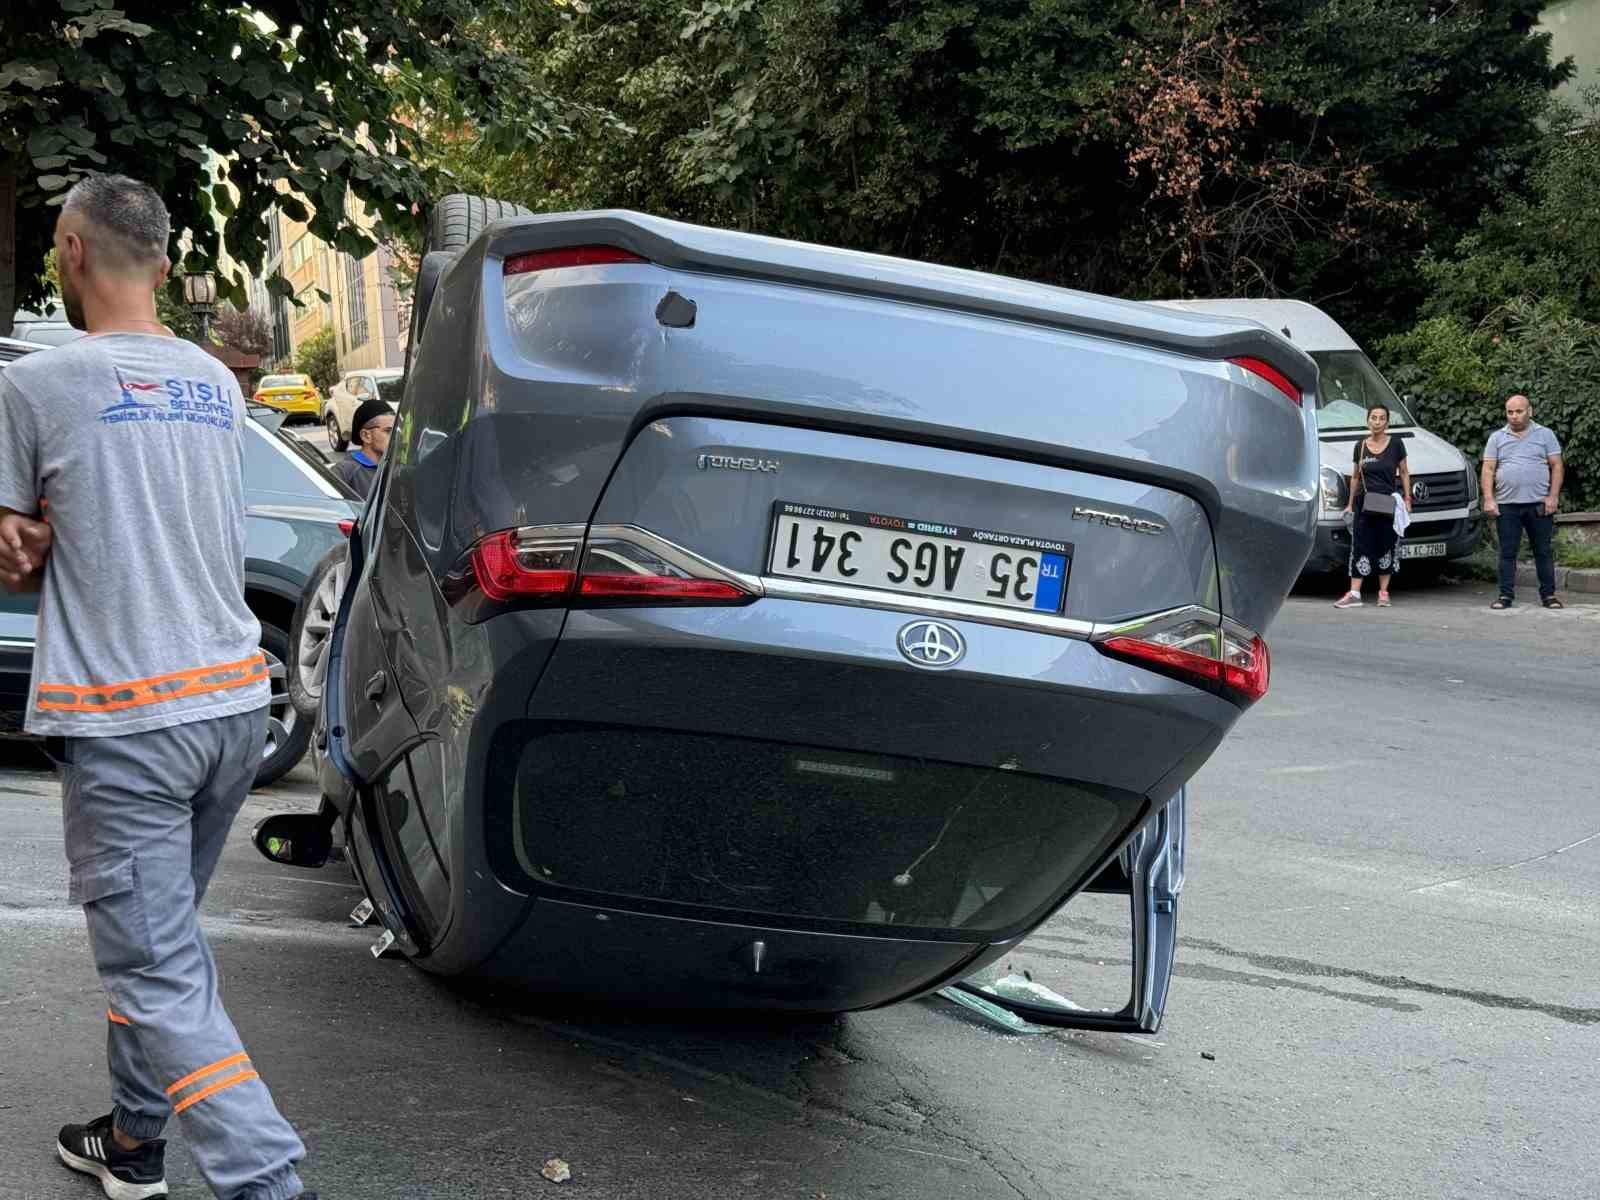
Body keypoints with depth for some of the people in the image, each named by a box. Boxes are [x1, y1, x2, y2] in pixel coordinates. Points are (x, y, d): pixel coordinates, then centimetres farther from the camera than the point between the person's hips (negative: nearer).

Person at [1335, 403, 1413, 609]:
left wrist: (1407, 498, -1)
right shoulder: (1360, 447, 6)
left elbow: (1404, 472, 6)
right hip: (1364, 504, 1)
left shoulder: (1395, 445, 1)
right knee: (1360, 547, -3)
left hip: (1388, 504, -1)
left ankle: (1383, 592, 12)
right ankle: (1354, 594, -6)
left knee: (1386, 547, 3)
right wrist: (1350, 503, 13)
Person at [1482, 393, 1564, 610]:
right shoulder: (1497, 438, 10)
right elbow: (1488, 470, 6)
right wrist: (1488, 499, -5)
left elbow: (1557, 467, 4)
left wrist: (1553, 496, -6)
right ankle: (1506, 595, 7)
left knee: (1543, 551, 4)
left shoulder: (1545, 435, 7)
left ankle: (1548, 594, 11)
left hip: (1539, 504, -1)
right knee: (1507, 552, 2)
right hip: (1507, 505, 1)